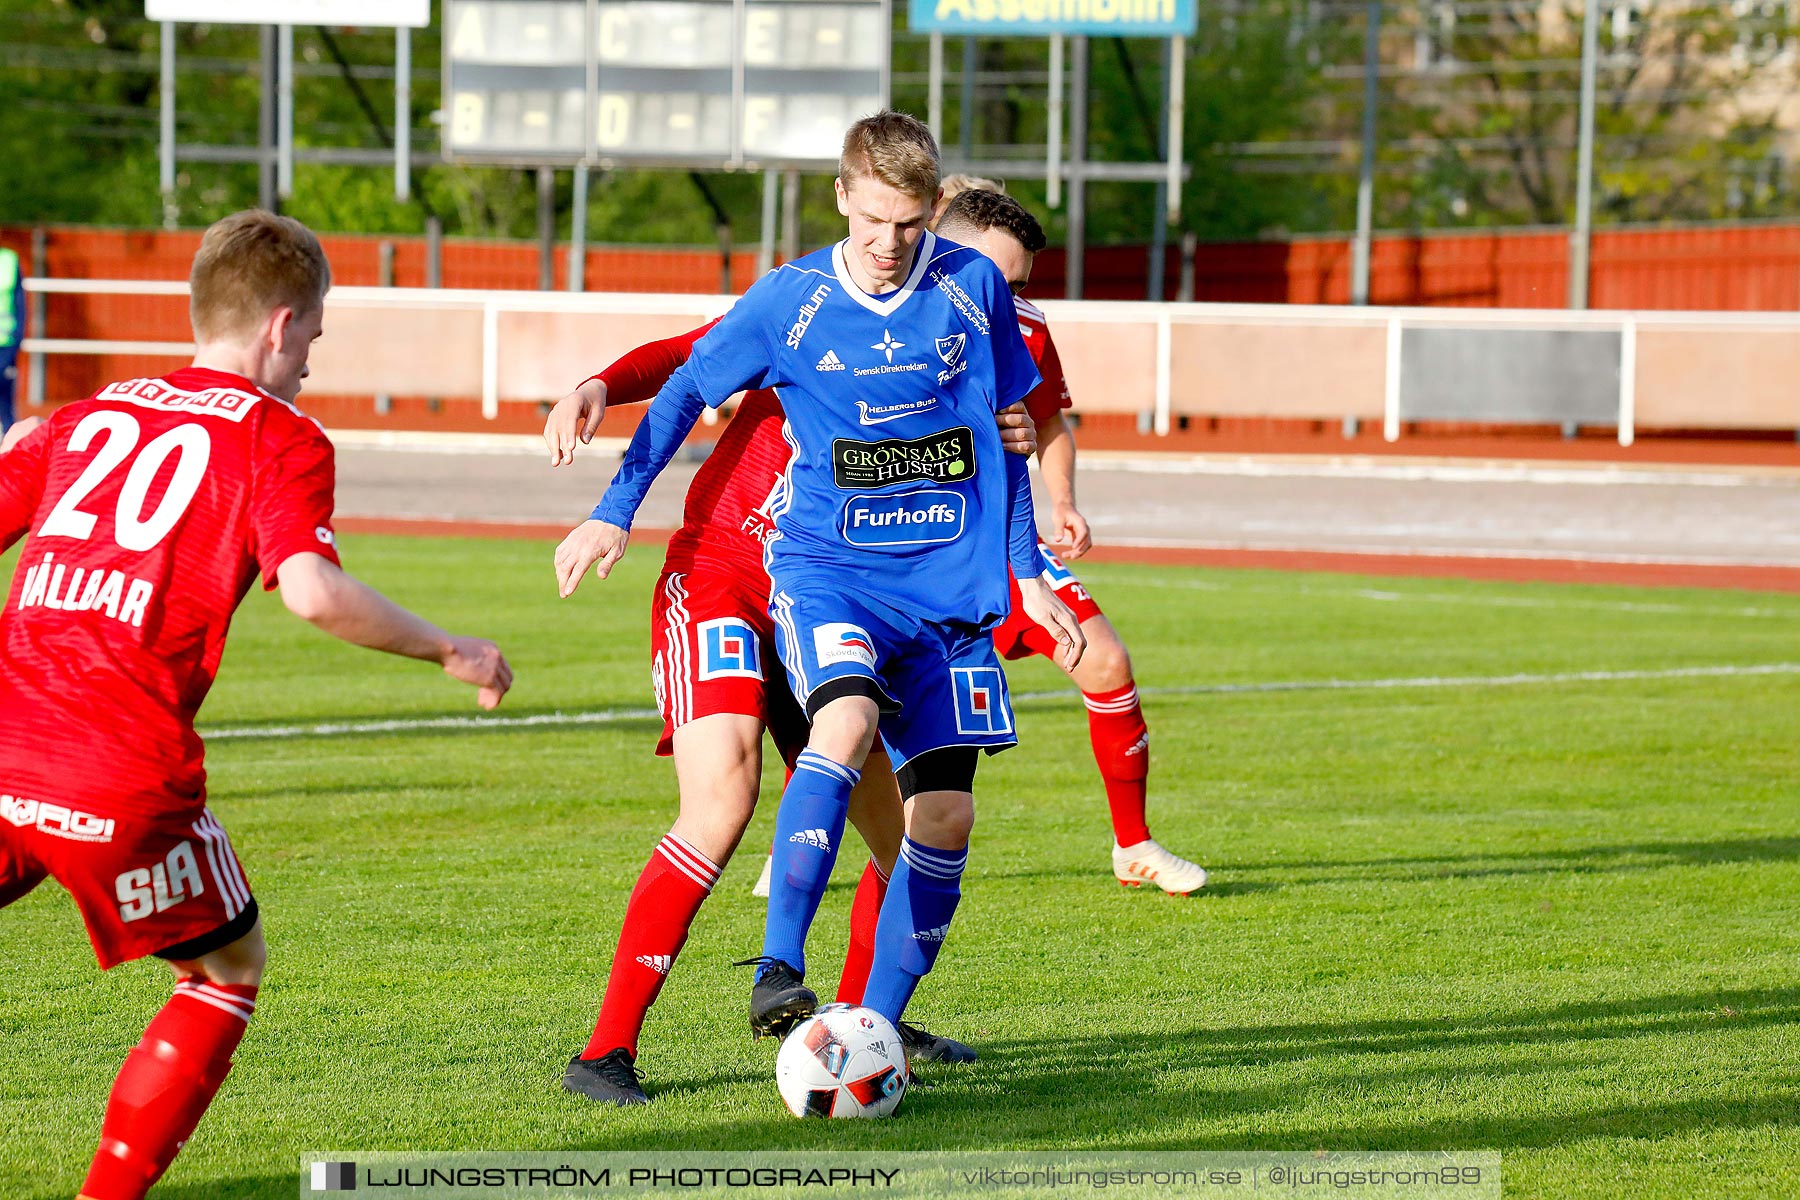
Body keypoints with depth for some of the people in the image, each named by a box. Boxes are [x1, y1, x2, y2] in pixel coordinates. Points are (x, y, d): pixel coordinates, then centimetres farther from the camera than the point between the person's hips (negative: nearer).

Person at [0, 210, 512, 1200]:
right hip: (122, 774, -4)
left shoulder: (86, 416, 19)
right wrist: (452, 652, -1)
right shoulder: (281, 440, 3)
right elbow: (312, 592, -12)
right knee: (229, 970, 18)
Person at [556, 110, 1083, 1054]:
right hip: (825, 564, -3)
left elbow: (1002, 433, 14)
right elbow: (687, 392, 10)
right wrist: (614, 514, 8)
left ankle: (878, 1026, 10)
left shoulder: (973, 289, 2)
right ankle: (778, 968, -32)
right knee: (849, 718, -32)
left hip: (948, 583, 3)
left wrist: (1027, 575, 15)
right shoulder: (790, 300, -3)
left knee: (946, 811, -3)